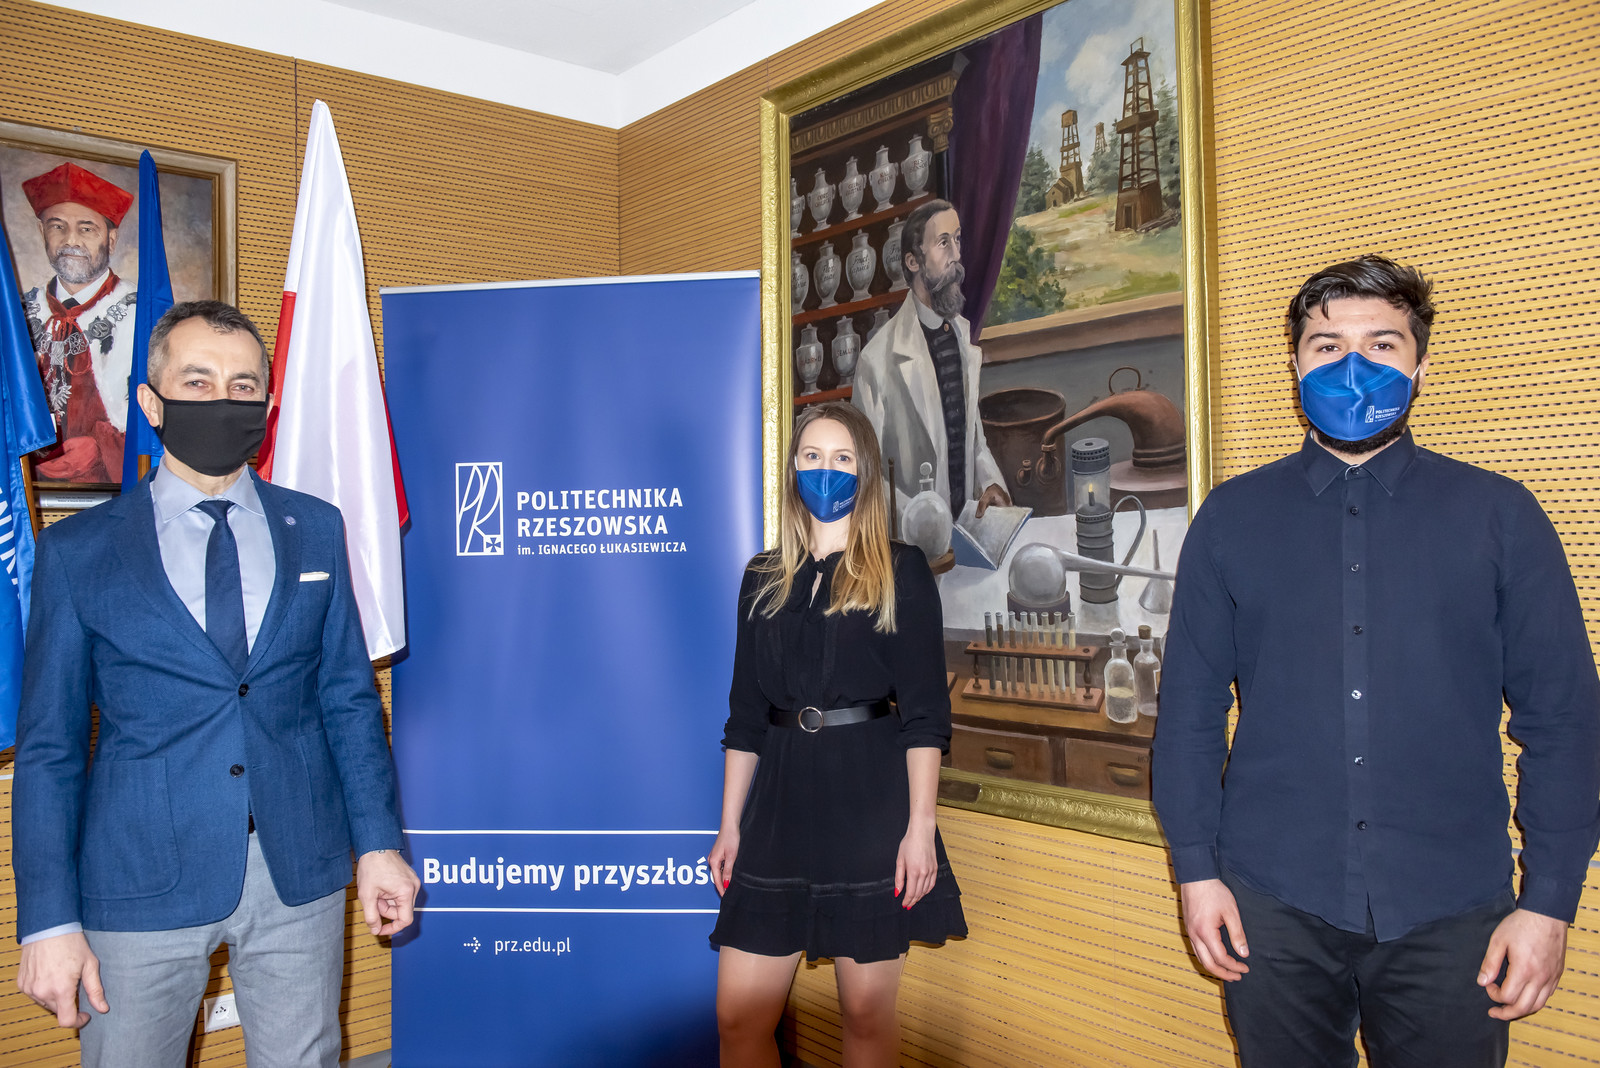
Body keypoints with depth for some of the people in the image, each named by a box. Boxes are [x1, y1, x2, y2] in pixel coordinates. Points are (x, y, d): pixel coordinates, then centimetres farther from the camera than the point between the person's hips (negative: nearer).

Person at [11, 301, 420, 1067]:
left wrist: (378, 843, 2)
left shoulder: (315, 529, 4)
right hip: (141, 886, -1)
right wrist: (49, 918, -5)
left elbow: (349, 697, 6)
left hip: (300, 875, 2)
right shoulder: (76, 551, -2)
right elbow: (48, 745, -1)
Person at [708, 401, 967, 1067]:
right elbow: (745, 714, 13)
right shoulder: (763, 580, 12)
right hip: (781, 800, 3)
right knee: (738, 1014, 3)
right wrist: (730, 825, 9)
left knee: (867, 1012, 6)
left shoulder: (900, 573, 1)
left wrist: (920, 825, -11)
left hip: (870, 799, -3)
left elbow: (925, 712, -3)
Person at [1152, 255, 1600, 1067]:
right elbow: (1190, 705, 2)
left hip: (1453, 910, 0)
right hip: (1274, 905, 1)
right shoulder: (1231, 518, 3)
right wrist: (1196, 868, -1)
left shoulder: (1500, 516, 2)